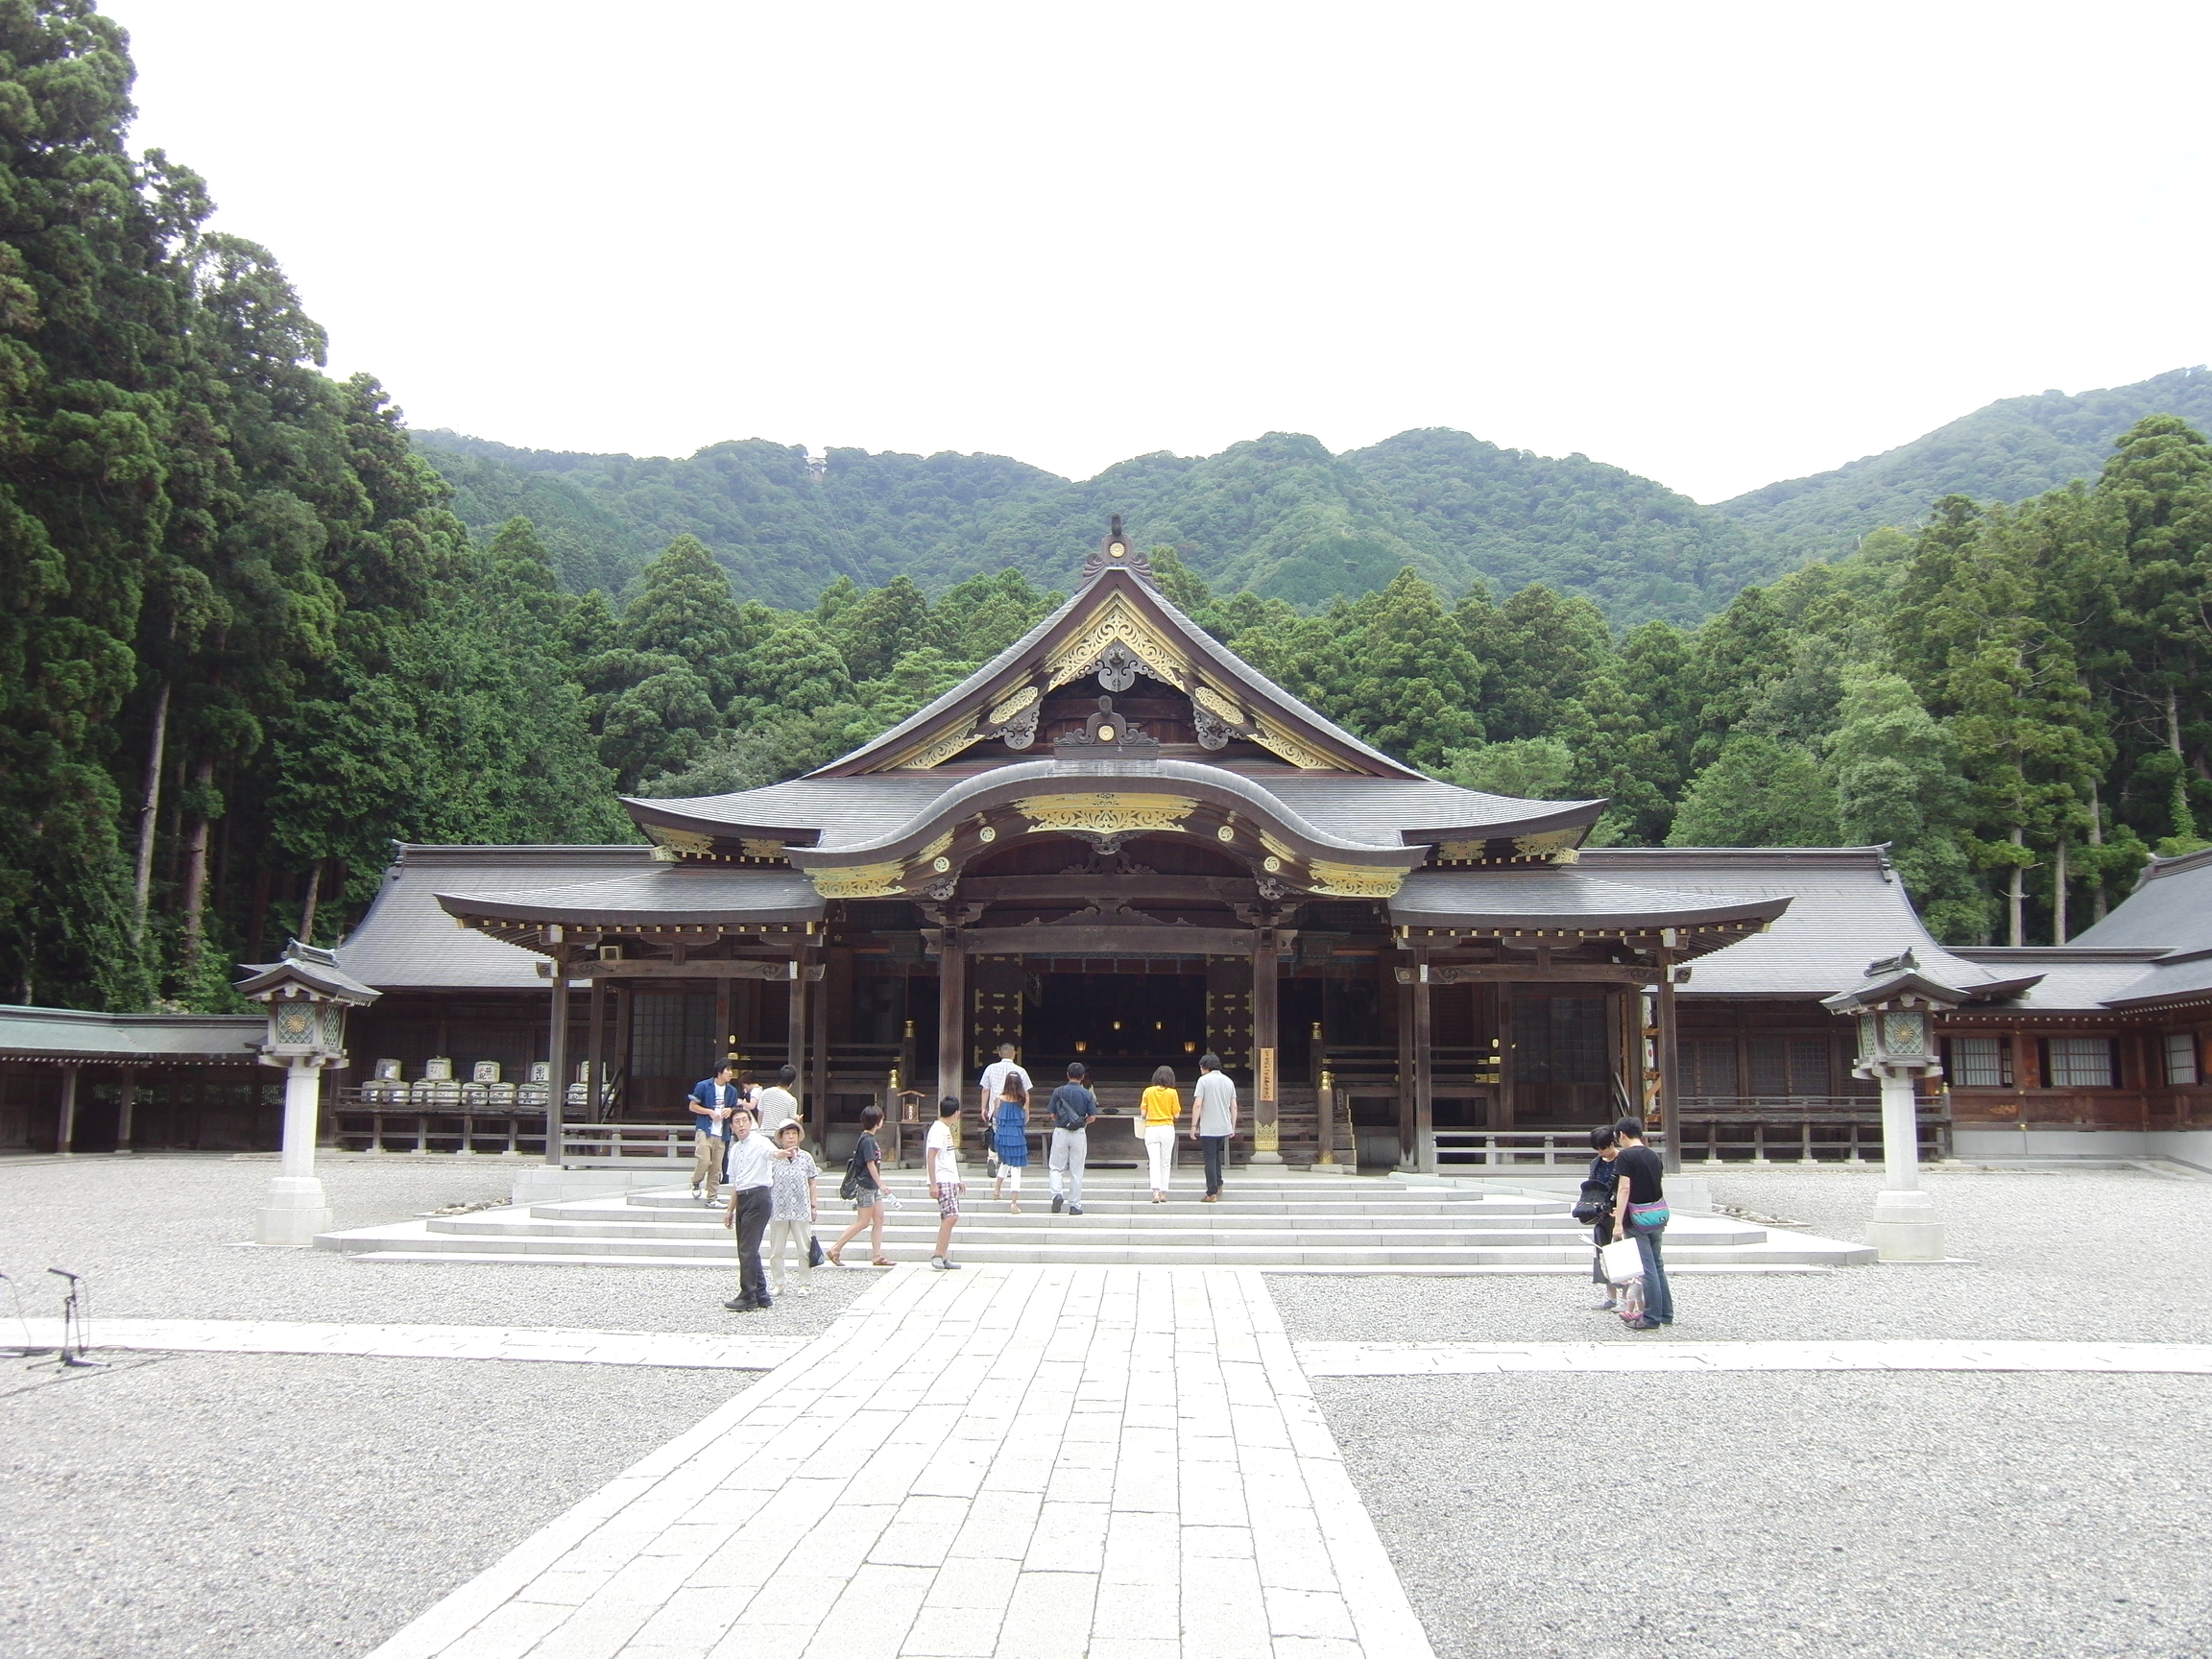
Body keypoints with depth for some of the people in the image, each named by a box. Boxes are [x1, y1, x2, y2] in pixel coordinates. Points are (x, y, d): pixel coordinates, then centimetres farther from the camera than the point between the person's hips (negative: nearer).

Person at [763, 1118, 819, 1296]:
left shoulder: (806, 1157, 2)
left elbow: (812, 1182, 8)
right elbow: (767, 1183, 4)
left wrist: (814, 1203, 6)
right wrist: (766, 1206, 2)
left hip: (801, 1211, 0)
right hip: (778, 1210, 0)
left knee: (804, 1249, 4)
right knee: (776, 1250, 6)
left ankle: (805, 1283, 14)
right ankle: (780, 1283, 19)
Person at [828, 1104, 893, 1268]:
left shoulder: (869, 1138, 13)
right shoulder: (867, 1140, -17)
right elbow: (870, 1164, -19)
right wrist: (881, 1184, -16)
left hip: (873, 1186, 10)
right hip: (865, 1185, -10)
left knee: (879, 1219, 7)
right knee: (863, 1222, -5)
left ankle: (877, 1256, 8)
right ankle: (835, 1250, 1)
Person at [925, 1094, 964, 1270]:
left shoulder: (946, 1129, 18)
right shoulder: (937, 1130, -11)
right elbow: (931, 1156, -17)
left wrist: (957, 1179, 27)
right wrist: (933, 1183, -21)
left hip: (951, 1180, 10)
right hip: (942, 1181, -10)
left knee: (948, 1218, 7)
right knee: (951, 1216, -17)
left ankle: (944, 1258, 9)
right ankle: (937, 1254, -13)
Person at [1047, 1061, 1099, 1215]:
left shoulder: (1058, 1092, -3)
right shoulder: (1087, 1094, -2)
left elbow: (1053, 1115, -1)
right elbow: (1092, 1117, -2)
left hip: (1061, 1132, 0)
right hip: (1079, 1134, 0)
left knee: (1055, 1167, 11)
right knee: (1076, 1171, 7)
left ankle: (1056, 1193, -12)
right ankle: (1075, 1205, 9)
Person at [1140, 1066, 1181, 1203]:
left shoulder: (1148, 1092, -1)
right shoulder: (1172, 1093, -3)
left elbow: (1143, 1113, 0)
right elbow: (1176, 1115, 0)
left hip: (1151, 1129, 0)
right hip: (1167, 1129, 0)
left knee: (1154, 1162, -4)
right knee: (1165, 1163, 10)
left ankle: (1156, 1191, -20)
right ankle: (1163, 1193, 12)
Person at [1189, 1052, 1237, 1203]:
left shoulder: (1203, 1080, -7)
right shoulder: (1228, 1081, 10)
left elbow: (1197, 1105, -13)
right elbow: (1234, 1107, 11)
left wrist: (1193, 1126, -9)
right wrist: (1233, 1127, 17)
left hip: (1208, 1128, -5)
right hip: (1224, 1127, 5)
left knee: (1210, 1159, -1)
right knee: (1217, 1156, 24)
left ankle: (1212, 1193, -1)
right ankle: (1218, 1185, 23)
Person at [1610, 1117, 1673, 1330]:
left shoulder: (1625, 1156, -12)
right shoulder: (1653, 1155, 9)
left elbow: (1624, 1188, -19)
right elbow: (1660, 1187, 15)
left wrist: (1618, 1222, -20)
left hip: (1639, 1217, -7)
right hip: (1659, 1213, 7)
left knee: (1647, 1268, -2)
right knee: (1657, 1265, 16)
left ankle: (1652, 1319, 3)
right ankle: (1666, 1314, 21)